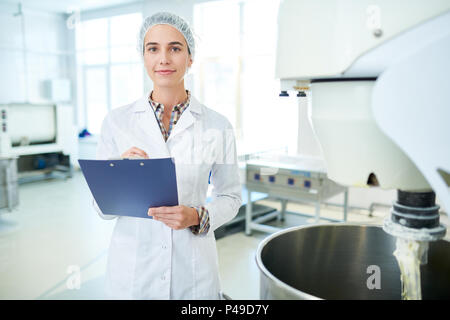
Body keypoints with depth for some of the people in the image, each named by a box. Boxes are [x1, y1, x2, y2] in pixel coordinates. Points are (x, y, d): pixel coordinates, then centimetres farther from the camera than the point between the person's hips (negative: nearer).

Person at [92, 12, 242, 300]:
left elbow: (230, 196, 2)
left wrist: (198, 217, -16)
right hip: (133, 266, 1)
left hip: (193, 269, 0)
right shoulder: (116, 121, -5)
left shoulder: (217, 125, -6)